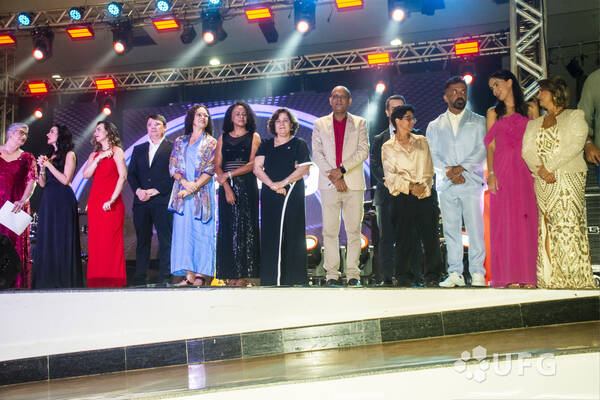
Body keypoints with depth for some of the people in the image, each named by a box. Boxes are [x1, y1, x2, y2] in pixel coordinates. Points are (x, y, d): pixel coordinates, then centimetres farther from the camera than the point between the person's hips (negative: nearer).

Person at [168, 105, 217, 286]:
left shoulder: (211, 142, 6)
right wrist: (184, 182, -10)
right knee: (184, 231, -1)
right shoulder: (180, 142, 15)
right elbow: (173, 166, 8)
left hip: (202, 192, -3)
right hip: (182, 192, 3)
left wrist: (193, 187, -14)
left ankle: (201, 275, -4)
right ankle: (189, 275, 0)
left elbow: (210, 170, -4)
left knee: (202, 231, -6)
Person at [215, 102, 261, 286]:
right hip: (227, 187, 2)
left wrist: (229, 174, -12)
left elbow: (252, 164, -4)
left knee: (246, 227, -5)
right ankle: (232, 274, 0)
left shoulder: (254, 137, 7)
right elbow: (217, 165, 4)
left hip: (247, 186, -2)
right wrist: (226, 187, -10)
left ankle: (245, 275, -4)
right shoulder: (223, 138, 13)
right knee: (228, 228, -2)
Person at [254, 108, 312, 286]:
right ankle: (270, 279, 0)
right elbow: (257, 168, 6)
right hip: (270, 196, 2)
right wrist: (272, 184, -10)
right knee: (270, 234, -2)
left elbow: (304, 168, -3)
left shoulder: (299, 144, 9)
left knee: (292, 234, -6)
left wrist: (283, 183, -13)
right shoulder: (266, 145, 16)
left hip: (292, 194, -2)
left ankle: (292, 279, -4)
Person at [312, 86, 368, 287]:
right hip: (328, 184, 0)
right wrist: (333, 176, -9)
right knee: (330, 231, -2)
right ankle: (331, 273, 2)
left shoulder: (360, 123, 12)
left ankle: (352, 273, 3)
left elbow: (363, 151, 0)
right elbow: (317, 153, 4)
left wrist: (342, 169, -11)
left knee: (354, 230, -1)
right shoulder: (320, 124, 14)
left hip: (354, 183, 0)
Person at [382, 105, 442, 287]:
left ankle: (432, 276, 2)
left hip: (426, 196, 2)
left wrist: (424, 187, -7)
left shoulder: (422, 142, 15)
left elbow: (428, 171, 10)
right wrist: (410, 186, -13)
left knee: (430, 237, -5)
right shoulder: (388, 147, 8)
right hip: (402, 198, -2)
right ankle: (403, 276, 9)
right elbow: (390, 175, -1)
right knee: (403, 239, -2)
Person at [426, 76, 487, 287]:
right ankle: (454, 273, 6)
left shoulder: (478, 121, 12)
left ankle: (477, 273, -1)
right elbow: (432, 155, 8)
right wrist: (448, 170, -9)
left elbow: (483, 150, 0)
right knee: (451, 230, 1)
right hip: (446, 184, 2)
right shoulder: (435, 125, 17)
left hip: (472, 182, -2)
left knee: (475, 228, -6)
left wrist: (462, 167, -13)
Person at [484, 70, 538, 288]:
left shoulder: (530, 110, 13)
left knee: (527, 219, -5)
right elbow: (490, 146, 7)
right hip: (502, 170, 0)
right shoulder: (493, 113, 14)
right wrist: (491, 173, -6)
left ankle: (527, 275, -1)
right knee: (504, 219, -6)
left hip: (525, 170, 0)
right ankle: (509, 276, -5)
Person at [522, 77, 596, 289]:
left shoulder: (575, 116, 8)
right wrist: (540, 170, -9)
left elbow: (574, 146, -7)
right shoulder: (534, 124, 21)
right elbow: (527, 150, 8)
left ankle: (576, 280, -9)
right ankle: (551, 281, -2)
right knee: (546, 230, -3)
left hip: (569, 178, -4)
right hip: (543, 183, 4)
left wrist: (549, 166, -13)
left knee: (569, 228, -11)